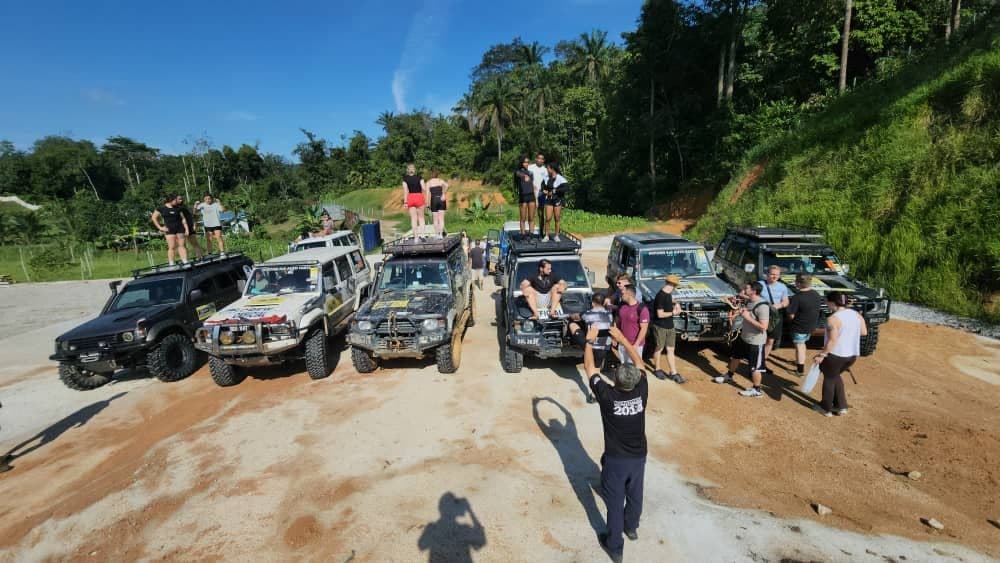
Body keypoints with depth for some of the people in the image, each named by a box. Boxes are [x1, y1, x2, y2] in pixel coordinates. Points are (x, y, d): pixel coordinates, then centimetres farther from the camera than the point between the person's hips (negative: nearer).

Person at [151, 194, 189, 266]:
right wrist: (160, 227, -1)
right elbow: (154, 217, 5)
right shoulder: (161, 208, 1)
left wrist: (186, 229, 4)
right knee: (171, 247, -5)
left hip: (179, 228, 3)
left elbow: (183, 219, 11)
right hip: (169, 230, -3)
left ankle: (185, 262, 5)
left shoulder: (177, 208, 9)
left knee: (181, 245, 4)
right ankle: (171, 264, -2)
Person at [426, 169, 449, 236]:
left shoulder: (428, 182, 5)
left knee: (435, 220, 6)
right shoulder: (440, 180, 9)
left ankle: (437, 234, 6)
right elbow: (446, 185, -13)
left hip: (434, 200, -1)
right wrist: (443, 194, -12)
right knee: (441, 219, 2)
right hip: (441, 199, 1)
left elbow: (428, 193, -5)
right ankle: (441, 234, -3)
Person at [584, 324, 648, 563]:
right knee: (635, 494, 26)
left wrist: (590, 340, -5)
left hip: (616, 459, -4)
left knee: (615, 502, 13)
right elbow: (639, 362, 0)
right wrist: (622, 339, 3)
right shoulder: (642, 391, -17)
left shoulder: (607, 395, -25)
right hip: (639, 456, 4)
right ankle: (631, 527, 51)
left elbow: (589, 368, -14)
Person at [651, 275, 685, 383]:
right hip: (660, 327, -7)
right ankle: (656, 369, 27)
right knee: (659, 349, 9)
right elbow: (660, 314, -23)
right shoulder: (660, 296, -22)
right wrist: (673, 313, -12)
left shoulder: (669, 294, 4)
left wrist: (676, 304, 7)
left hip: (670, 326, 7)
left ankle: (673, 373, 15)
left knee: (670, 350, 9)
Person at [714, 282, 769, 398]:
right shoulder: (749, 301, -1)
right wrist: (741, 312, 3)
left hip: (755, 342, -10)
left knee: (755, 367, 5)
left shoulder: (762, 306, -28)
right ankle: (729, 376, 48)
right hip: (743, 337, 10)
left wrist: (748, 317, -28)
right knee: (735, 356, 26)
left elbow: (763, 327, -29)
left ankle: (756, 390, 23)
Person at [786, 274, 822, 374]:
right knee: (802, 343, 26)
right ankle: (801, 362, 42)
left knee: (799, 346, 6)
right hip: (811, 325, 7)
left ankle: (801, 370, 12)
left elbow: (791, 316, -22)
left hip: (799, 327, -7)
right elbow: (816, 309, 9)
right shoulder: (816, 294, -3)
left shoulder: (797, 297, -27)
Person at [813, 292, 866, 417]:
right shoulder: (857, 314, 3)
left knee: (829, 378, 12)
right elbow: (864, 332, 12)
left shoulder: (833, 319, -20)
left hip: (835, 355, -7)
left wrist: (822, 355, -16)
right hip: (853, 354, 7)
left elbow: (832, 340, -22)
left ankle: (826, 408, 24)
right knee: (835, 376, 26)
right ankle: (841, 406, 28)